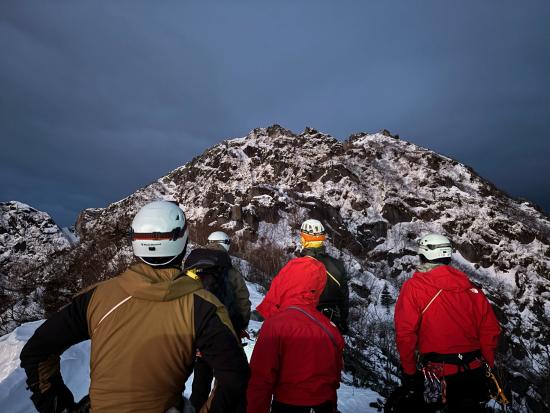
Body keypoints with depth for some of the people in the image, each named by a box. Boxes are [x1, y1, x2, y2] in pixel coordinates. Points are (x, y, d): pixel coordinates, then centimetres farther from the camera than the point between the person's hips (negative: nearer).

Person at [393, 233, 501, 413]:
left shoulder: (413, 287, -10)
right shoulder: (470, 287, 3)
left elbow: (405, 333, -14)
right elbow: (491, 329, 4)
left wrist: (409, 371, -4)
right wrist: (487, 365, 16)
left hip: (440, 373, -4)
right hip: (475, 371, 4)